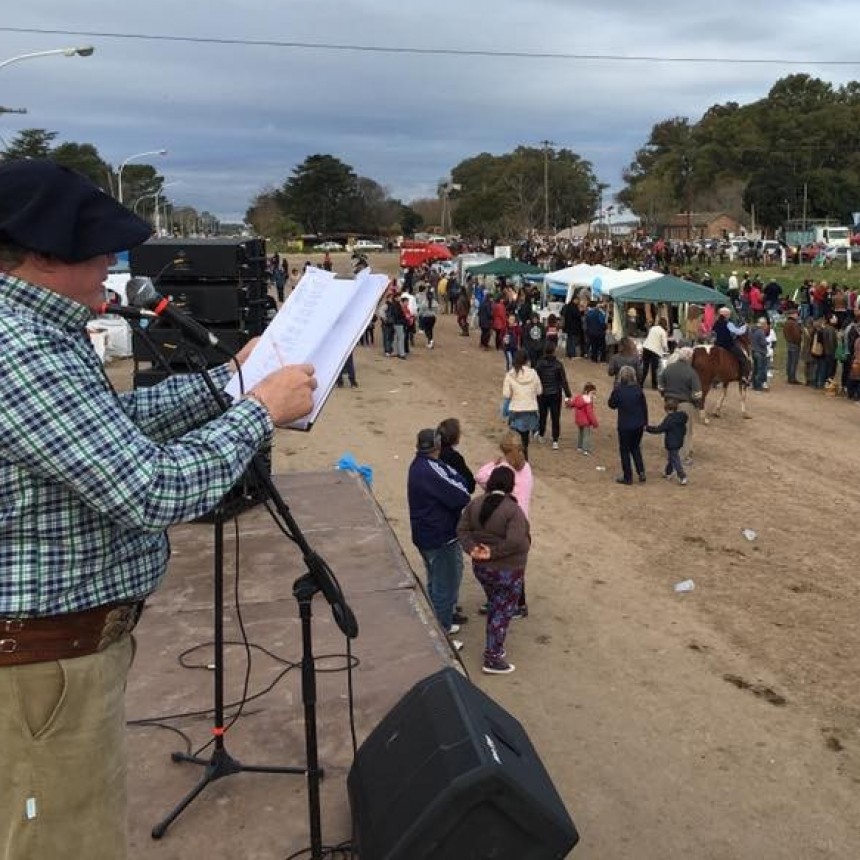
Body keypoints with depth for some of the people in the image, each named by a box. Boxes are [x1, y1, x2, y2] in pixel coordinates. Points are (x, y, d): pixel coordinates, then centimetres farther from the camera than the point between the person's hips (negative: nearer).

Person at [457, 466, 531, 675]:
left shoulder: (475, 504, -1)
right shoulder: (513, 510, -21)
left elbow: (462, 529, -2)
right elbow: (515, 542, -30)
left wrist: (472, 548, -13)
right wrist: (494, 552, -20)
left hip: (481, 568, 6)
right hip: (507, 571, -6)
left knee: (494, 605, 24)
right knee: (503, 612, 7)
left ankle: (493, 646, 36)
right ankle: (492, 659, 12)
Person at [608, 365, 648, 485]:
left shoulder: (618, 390, -14)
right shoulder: (638, 389, -6)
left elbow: (612, 405, -2)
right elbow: (644, 406, 0)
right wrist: (645, 422, 11)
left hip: (625, 426, -3)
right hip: (639, 425, 3)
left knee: (625, 450, 11)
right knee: (636, 448, 22)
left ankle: (627, 477, 14)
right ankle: (641, 473, 15)